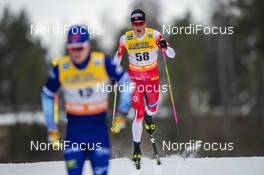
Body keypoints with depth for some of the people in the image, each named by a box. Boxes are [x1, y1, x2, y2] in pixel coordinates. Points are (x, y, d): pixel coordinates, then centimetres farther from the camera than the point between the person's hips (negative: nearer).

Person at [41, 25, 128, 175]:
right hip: (75, 126, 1)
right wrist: (52, 128, 5)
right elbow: (47, 96, 7)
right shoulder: (61, 68, -8)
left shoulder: (103, 62, -13)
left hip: (99, 125, -1)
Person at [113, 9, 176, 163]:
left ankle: (148, 116, 43)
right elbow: (117, 58, 7)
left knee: (152, 108, 1)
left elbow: (172, 55, -17)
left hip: (152, 77, 1)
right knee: (139, 113, -9)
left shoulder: (154, 35, -14)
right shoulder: (125, 39, -11)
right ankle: (137, 148, 2)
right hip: (135, 78, -1)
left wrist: (165, 47, -38)